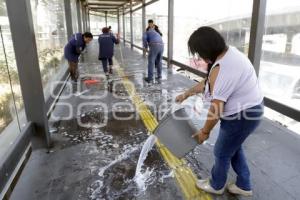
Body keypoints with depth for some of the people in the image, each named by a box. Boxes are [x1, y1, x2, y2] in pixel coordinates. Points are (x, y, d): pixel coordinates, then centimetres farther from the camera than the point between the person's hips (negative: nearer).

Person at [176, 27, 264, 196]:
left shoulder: (221, 69, -29)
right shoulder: (228, 52, 4)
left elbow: (216, 108, -25)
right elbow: (208, 82, 13)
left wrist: (205, 131, -11)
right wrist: (186, 94, 18)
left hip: (242, 115, -9)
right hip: (250, 108, 10)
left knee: (222, 152, 12)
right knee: (234, 148, 25)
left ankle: (216, 185, 37)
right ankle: (244, 186, 41)